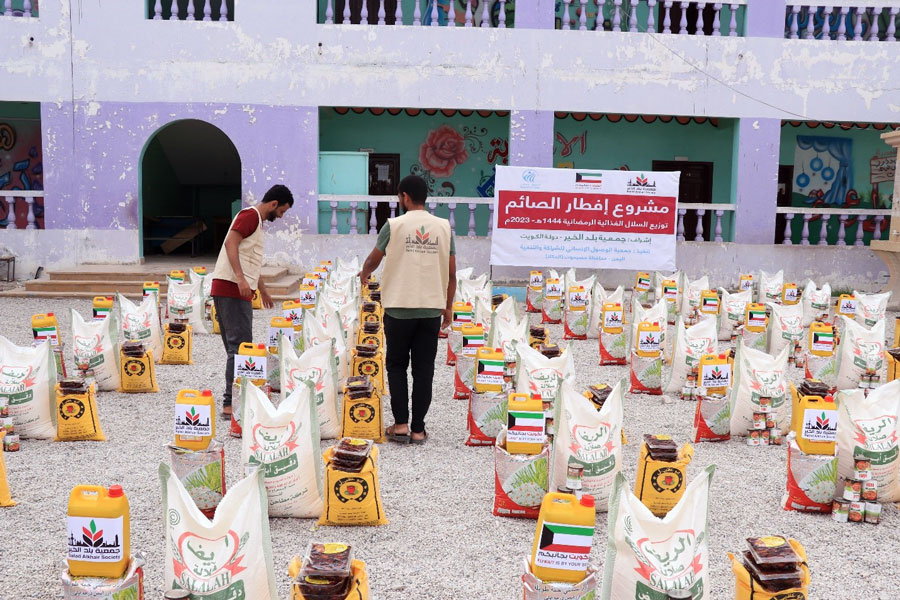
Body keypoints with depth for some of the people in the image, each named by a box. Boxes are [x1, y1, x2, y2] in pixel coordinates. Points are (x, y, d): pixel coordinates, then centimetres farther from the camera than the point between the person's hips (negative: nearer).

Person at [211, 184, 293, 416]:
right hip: (232, 288, -10)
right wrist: (240, 278, -30)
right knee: (240, 346, -12)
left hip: (238, 292, 10)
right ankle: (231, 403, -12)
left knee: (237, 347, 13)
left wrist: (263, 290, 41)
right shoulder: (250, 215, -6)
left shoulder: (257, 220, 25)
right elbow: (230, 243, -20)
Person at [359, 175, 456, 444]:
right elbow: (451, 273, 5)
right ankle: (418, 429, 10)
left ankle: (400, 424, 7)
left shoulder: (394, 225, -4)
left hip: (399, 308, -2)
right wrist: (448, 307, 15)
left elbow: (373, 260, 8)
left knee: (396, 366, 12)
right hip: (432, 308, 2)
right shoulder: (444, 227, 3)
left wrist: (364, 274, 31)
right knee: (423, 369, 7)